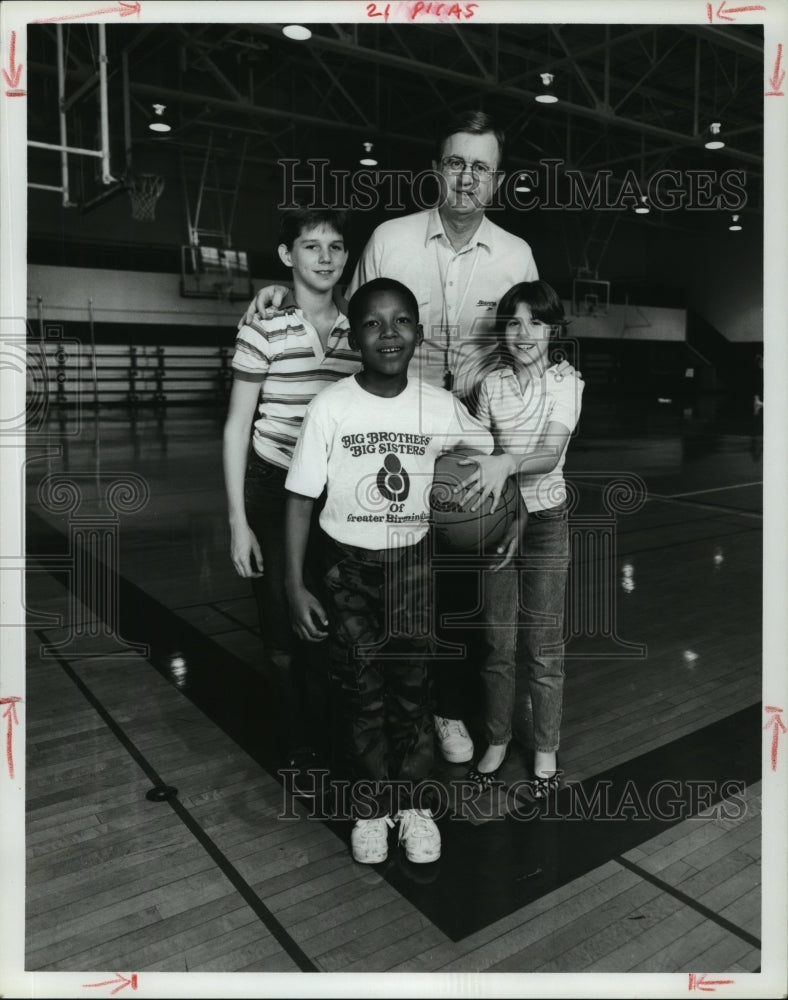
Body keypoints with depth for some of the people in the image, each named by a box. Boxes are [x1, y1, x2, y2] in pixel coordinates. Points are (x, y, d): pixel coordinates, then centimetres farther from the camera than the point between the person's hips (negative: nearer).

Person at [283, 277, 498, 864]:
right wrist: (295, 584, -10)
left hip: (413, 562, 1)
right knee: (362, 693, 9)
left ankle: (412, 802, 31)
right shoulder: (330, 407, -12)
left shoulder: (441, 407, -7)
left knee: (411, 688, 9)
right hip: (348, 566, -1)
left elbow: (493, 456, 11)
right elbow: (301, 500, -7)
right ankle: (372, 805, 30)